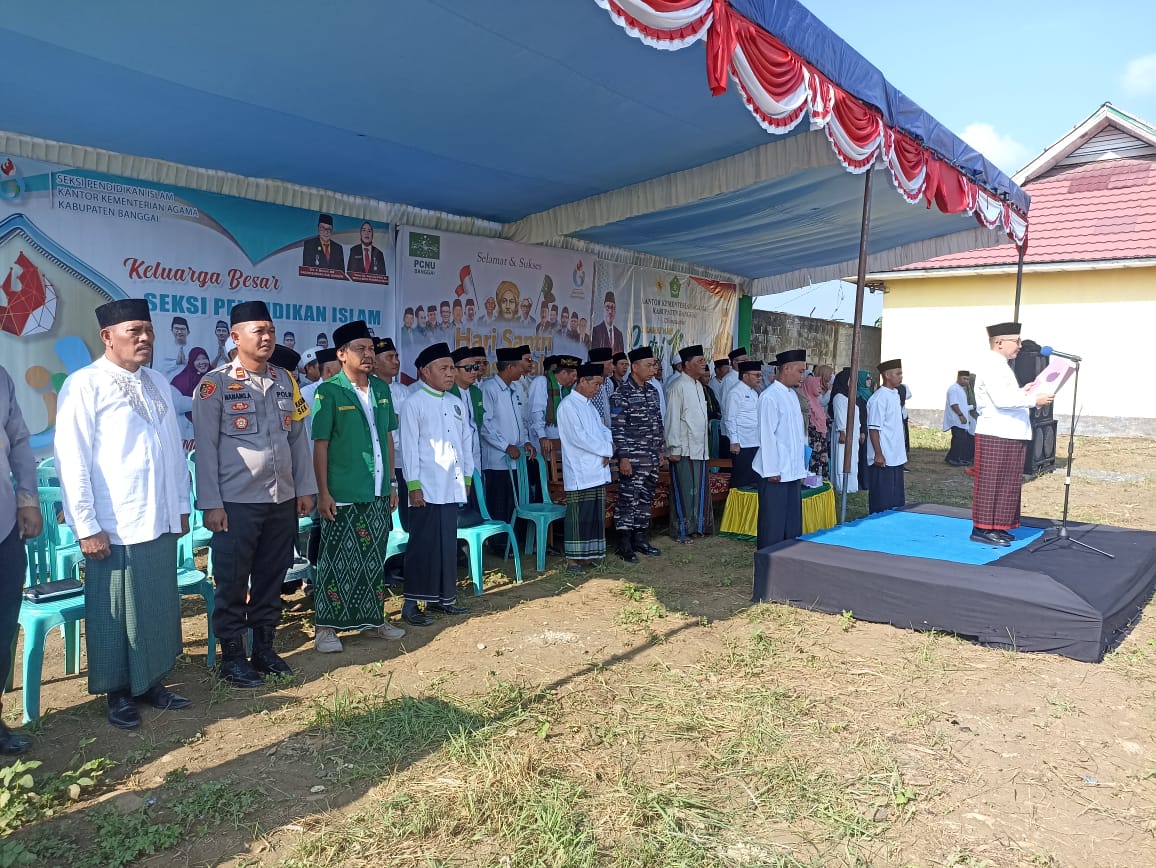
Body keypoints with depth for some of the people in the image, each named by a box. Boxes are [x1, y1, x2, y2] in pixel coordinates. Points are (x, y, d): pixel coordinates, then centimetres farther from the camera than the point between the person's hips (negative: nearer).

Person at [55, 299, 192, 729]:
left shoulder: (158, 384, 11)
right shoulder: (84, 385, -8)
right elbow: (72, 461, -12)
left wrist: (181, 506, 12)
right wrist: (86, 526, -14)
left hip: (161, 522, 6)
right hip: (114, 527, -6)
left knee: (160, 607, 14)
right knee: (115, 612, 8)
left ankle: (152, 681, 30)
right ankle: (119, 692, 24)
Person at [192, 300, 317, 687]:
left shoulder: (285, 380, 9)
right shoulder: (215, 384, -6)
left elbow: (299, 437, 12)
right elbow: (206, 447, -8)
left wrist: (305, 488, 9)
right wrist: (211, 504, -11)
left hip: (282, 500, 5)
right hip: (236, 502, -5)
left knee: (272, 578, 14)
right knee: (233, 582, 6)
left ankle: (264, 647, 28)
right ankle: (232, 655, 20)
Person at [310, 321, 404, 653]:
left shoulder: (382, 389, 8)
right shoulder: (329, 391, -8)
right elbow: (320, 444, -9)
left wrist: (392, 482, 12)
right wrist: (323, 492, -12)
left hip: (378, 493, 5)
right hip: (343, 495, -5)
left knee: (374, 559, 15)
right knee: (336, 561, 3)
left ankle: (373, 618, 28)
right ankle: (325, 625, 15)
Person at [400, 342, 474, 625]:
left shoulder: (455, 403, 14)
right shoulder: (414, 403, -5)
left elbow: (465, 441, 17)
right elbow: (409, 446, -8)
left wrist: (467, 476, 13)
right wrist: (413, 486, -12)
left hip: (452, 487, 6)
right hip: (427, 488, -6)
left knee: (448, 542, 10)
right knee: (423, 544, -3)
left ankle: (442, 597, 20)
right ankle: (411, 603, 4)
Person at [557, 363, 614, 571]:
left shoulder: (588, 405, 18)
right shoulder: (568, 405, -10)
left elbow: (603, 430, 18)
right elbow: (578, 436, -19)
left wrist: (608, 448, -4)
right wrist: (606, 450, -11)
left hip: (597, 470, 9)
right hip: (579, 472, -8)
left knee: (595, 514, 10)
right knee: (578, 515, -5)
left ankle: (588, 555, 18)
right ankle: (573, 558, 3)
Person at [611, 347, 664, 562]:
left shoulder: (653, 390, 11)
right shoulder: (621, 394, -12)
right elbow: (617, 428, -14)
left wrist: (660, 448, 16)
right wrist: (623, 457, -17)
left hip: (652, 458, 7)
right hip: (632, 459, -7)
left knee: (646, 499, 13)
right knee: (628, 500, -3)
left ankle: (640, 538, 24)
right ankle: (624, 545, 6)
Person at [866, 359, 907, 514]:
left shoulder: (895, 395, 12)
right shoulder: (879, 398, -16)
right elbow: (874, 429, -18)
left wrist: (901, 452, 19)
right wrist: (878, 455, -20)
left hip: (896, 457, 9)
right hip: (883, 459, -9)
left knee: (896, 498, 15)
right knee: (882, 501, -1)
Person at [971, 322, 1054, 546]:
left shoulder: (1001, 366, 20)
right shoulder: (990, 366, -13)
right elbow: (1001, 400, -22)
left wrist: (1022, 392, 13)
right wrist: (1033, 400, -18)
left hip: (1009, 435, 10)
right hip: (995, 435, -10)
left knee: (1007, 484, 13)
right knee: (990, 483, -6)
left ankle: (996, 527, 20)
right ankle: (982, 529, 0)